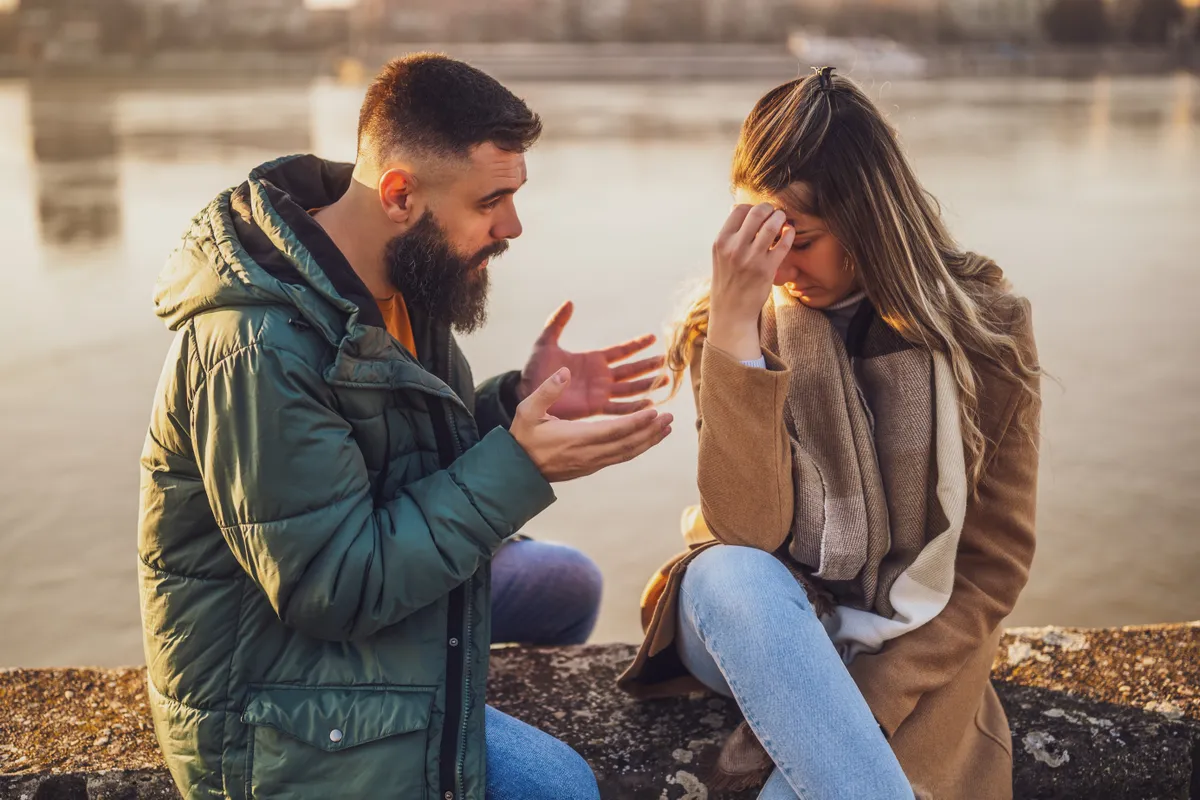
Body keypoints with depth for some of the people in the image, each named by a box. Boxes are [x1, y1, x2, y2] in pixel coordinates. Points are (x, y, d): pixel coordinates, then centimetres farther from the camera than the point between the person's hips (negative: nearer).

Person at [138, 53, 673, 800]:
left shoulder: (401, 281, 0)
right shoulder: (260, 350, -27)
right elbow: (332, 586, -25)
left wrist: (519, 402, -8)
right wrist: (520, 467, -26)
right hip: (282, 696, -8)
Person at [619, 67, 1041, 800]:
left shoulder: (984, 329, -7)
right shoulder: (738, 325, -7)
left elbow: (994, 563, -4)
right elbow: (748, 533, -21)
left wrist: (871, 695, -17)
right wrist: (735, 323, -29)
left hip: (905, 655, 0)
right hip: (761, 628, 1)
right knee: (731, 574, -35)